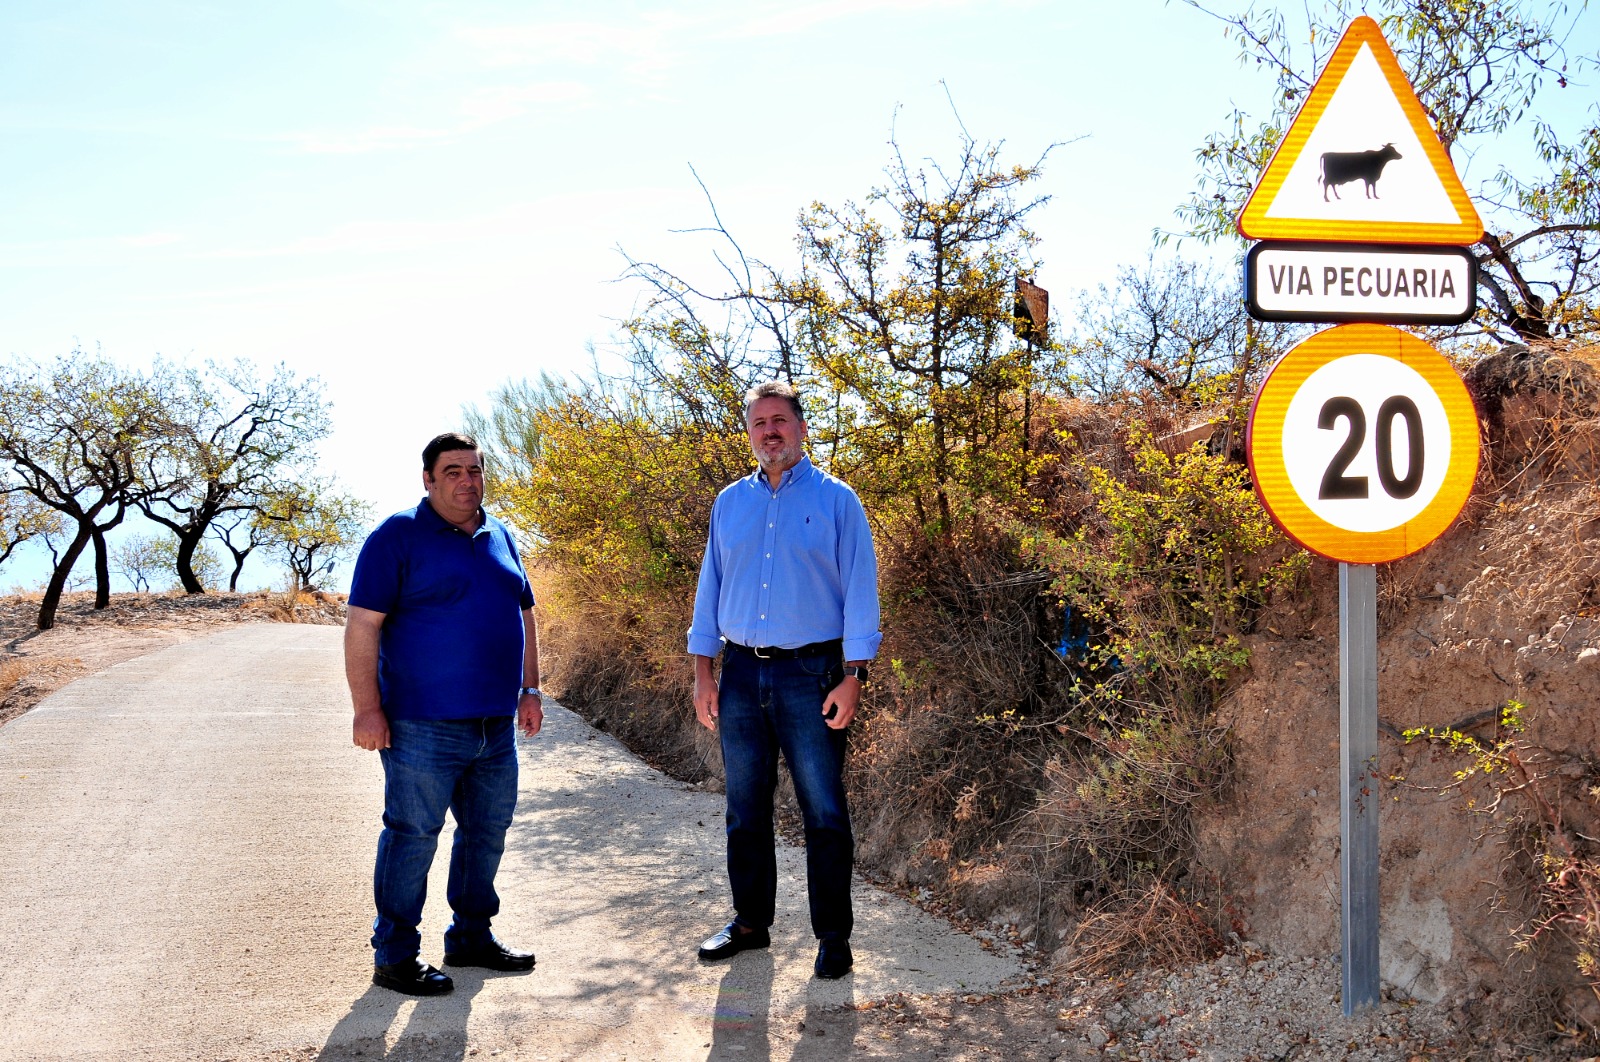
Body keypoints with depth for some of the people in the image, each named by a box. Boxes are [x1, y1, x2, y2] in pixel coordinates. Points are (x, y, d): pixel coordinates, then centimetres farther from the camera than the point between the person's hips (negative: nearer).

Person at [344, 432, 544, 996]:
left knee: (488, 832, 14)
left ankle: (471, 937, 28)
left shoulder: (500, 538, 14)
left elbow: (523, 615, 22)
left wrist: (529, 689, 14)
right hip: (423, 726, -7)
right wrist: (367, 709, -16)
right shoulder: (398, 537, -6)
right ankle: (395, 955, 8)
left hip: (495, 726, 7)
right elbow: (362, 625, -11)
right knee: (412, 835, -2)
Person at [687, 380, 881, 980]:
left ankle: (833, 935, 6)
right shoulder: (730, 503, 12)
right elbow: (711, 587, 13)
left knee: (824, 811, -2)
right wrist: (703, 673, 6)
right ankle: (750, 921, 23)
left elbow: (859, 592, -3)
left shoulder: (836, 501, 0)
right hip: (742, 674, 4)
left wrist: (852, 677, -10)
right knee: (745, 809, 11)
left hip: (810, 675, -4)